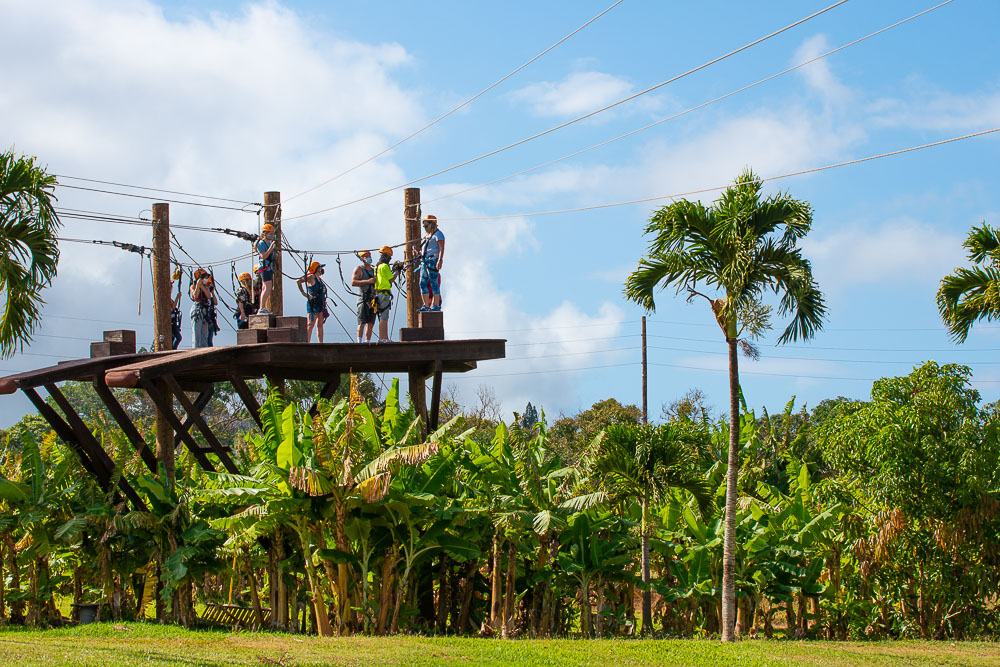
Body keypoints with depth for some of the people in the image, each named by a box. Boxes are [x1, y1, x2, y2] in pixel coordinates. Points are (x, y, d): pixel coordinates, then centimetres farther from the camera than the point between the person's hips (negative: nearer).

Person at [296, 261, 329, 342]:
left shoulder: (320, 279, 20)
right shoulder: (311, 277, -6)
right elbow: (298, 281, -17)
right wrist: (303, 292, -16)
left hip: (321, 305, 9)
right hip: (313, 304, -9)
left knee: (320, 325, 6)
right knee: (310, 324, -12)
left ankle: (321, 343, 6)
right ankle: (307, 343, -15)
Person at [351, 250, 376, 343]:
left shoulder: (374, 270, 22)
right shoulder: (359, 269, 3)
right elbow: (353, 282, -10)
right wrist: (367, 281, -16)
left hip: (373, 300, 6)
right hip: (363, 299, -6)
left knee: (371, 323, 2)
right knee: (362, 323, -13)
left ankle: (367, 342, 4)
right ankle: (359, 342, -16)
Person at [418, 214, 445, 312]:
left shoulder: (438, 234, -4)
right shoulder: (428, 236, 23)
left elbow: (441, 249, -14)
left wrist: (439, 261, -24)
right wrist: (419, 253, 13)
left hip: (433, 260, -10)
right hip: (425, 261, 10)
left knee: (434, 283, -10)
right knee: (423, 283, 5)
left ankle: (436, 305, -10)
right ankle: (426, 306, 7)